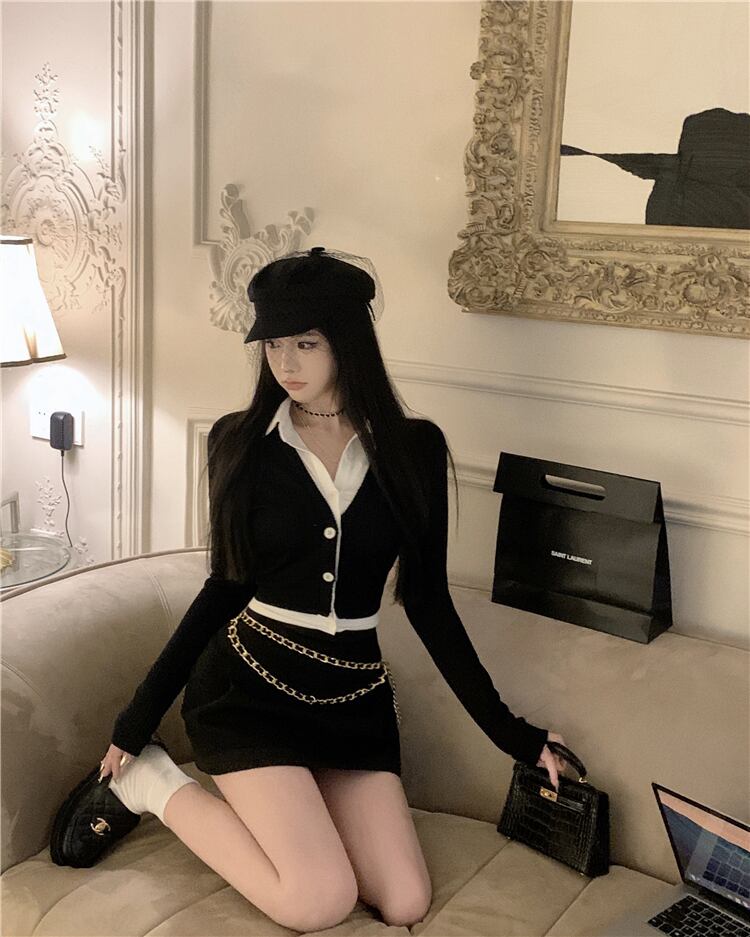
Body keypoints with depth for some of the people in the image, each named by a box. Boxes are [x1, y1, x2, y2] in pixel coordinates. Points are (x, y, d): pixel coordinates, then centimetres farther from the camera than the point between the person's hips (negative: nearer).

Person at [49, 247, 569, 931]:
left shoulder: (414, 448, -2)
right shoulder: (240, 441, -2)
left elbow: (428, 601, 3)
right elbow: (227, 585, 5)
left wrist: (508, 729, 3)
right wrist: (139, 716, 5)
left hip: (354, 698, 3)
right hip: (248, 685, -2)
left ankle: (277, 808, 16)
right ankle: (149, 783, 6)